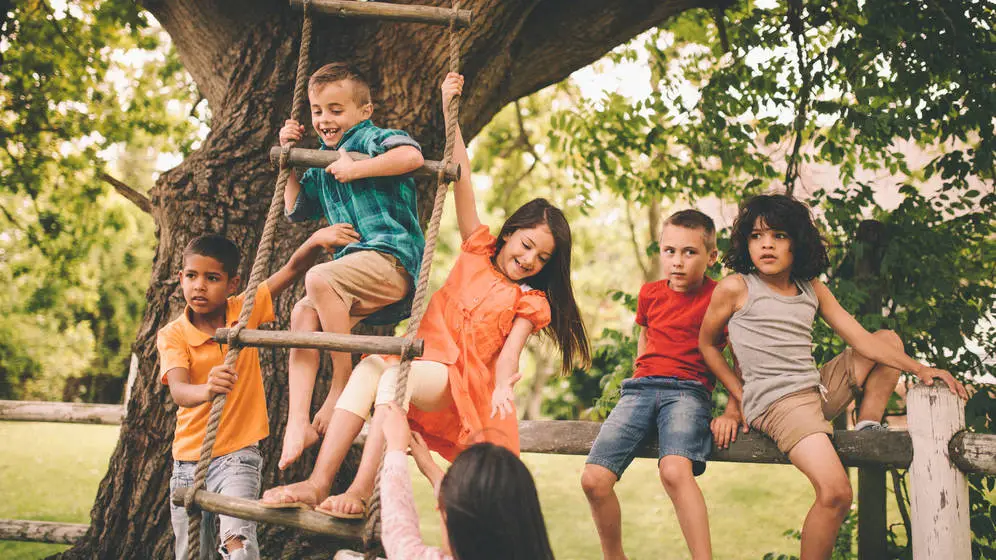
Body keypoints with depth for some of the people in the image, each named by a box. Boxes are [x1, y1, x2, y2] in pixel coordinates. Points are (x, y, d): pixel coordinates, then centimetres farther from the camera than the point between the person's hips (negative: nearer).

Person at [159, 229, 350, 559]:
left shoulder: (243, 311, -5)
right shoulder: (172, 335, -9)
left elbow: (294, 269, -12)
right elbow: (178, 391, -27)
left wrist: (317, 239, -33)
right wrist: (206, 390, -50)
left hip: (237, 454, -2)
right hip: (188, 459, 2)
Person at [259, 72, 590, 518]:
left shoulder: (530, 302, 10)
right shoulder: (477, 250, 16)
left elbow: (510, 349, -6)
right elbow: (461, 180, 9)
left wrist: (502, 388, -30)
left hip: (461, 381, -3)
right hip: (424, 358, 3)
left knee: (394, 377, -33)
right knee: (369, 368, -29)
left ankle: (362, 491, -39)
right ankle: (318, 482, -35)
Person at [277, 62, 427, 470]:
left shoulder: (372, 139, 1)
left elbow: (412, 155, -22)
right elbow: (295, 210, 35)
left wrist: (355, 169, -17)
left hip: (391, 257, -8)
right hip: (357, 270, 8)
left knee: (319, 280, -31)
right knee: (303, 313, -12)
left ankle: (343, 382, -18)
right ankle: (298, 423, -17)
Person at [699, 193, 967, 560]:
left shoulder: (813, 290, 10)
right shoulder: (735, 288, -4)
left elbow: (860, 337, 7)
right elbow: (707, 344, 7)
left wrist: (918, 368, -3)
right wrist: (738, 396, 4)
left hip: (820, 388, 7)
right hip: (776, 402, -7)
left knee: (889, 339, 18)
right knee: (835, 493, -27)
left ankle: (868, 427, 9)